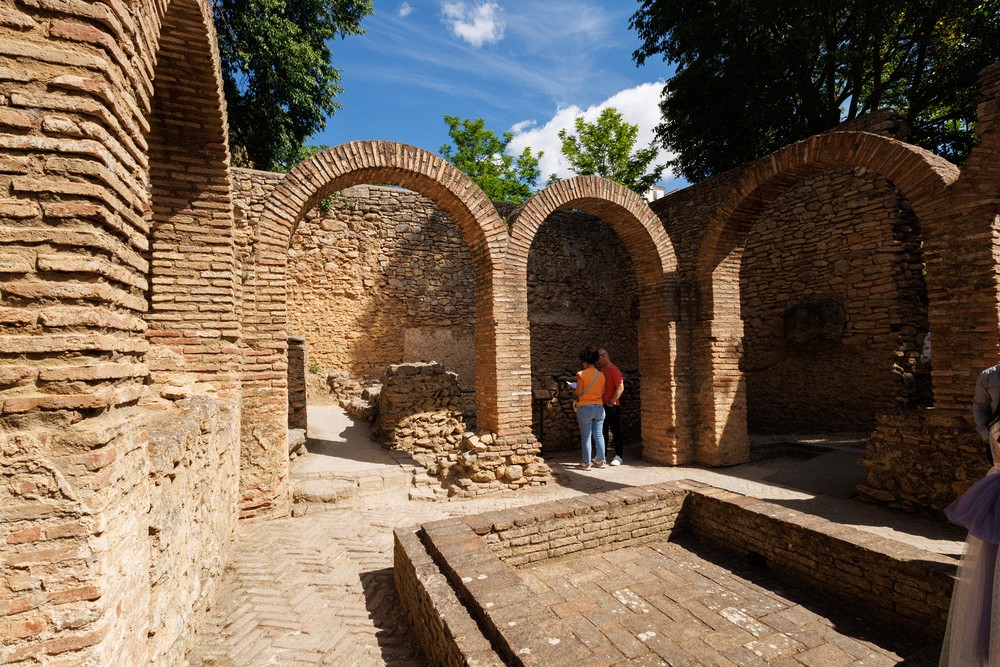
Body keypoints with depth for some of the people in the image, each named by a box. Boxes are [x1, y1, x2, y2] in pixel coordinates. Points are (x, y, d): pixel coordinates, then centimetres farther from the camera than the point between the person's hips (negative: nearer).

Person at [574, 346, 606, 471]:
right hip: (599, 407, 5)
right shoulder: (601, 375, 4)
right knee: (599, 435, 13)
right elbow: (602, 392, 9)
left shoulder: (581, 374, -11)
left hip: (585, 408, -5)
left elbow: (579, 392, -11)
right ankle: (600, 461, 19)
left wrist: (574, 390, 10)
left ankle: (586, 463, 8)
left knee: (586, 437, 3)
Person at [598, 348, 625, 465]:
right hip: (602, 406, 8)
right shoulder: (602, 370, 15)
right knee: (603, 431, 12)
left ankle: (619, 456, 6)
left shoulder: (613, 370, -12)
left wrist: (611, 402, -17)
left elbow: (620, 387, -18)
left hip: (612, 406, -8)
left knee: (616, 431, -1)